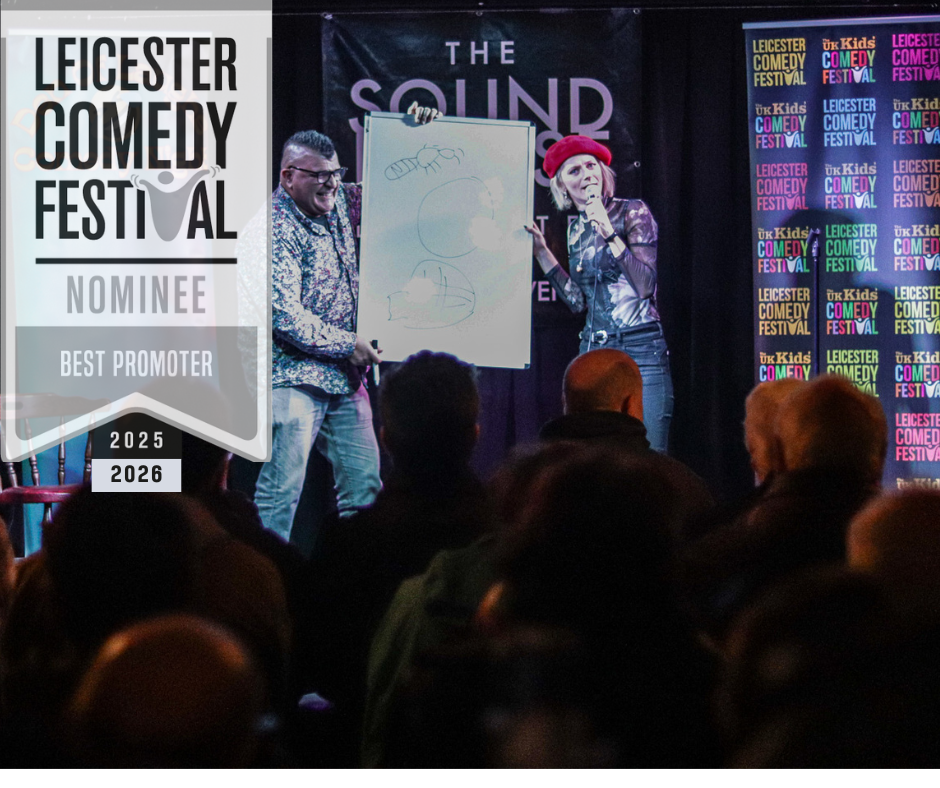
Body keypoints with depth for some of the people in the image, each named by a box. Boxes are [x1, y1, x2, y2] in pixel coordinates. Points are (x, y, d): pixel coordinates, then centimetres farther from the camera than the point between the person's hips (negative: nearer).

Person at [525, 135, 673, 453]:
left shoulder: (632, 212, -2)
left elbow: (646, 284, -11)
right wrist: (541, 252, 11)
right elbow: (578, 300, 12)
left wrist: (609, 233, -17)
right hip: (593, 351, 5)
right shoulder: (576, 229, 15)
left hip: (641, 348, -5)